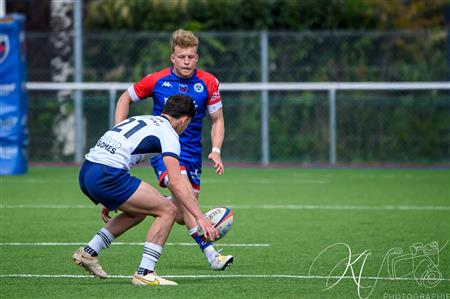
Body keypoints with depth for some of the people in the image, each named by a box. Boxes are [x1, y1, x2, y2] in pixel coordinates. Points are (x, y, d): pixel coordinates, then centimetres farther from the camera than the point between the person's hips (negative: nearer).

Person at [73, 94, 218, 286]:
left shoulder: (141, 120, 27)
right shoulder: (168, 132, 1)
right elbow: (175, 182, -10)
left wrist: (109, 201, 40)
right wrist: (199, 217, -11)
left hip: (86, 173, 9)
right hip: (107, 176, -9)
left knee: (138, 212, 27)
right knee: (167, 210, -1)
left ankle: (88, 253, 25)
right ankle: (145, 274, -4)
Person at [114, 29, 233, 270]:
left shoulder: (208, 83, -3)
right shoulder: (156, 80, -7)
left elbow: (217, 120, 8)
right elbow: (125, 98, 9)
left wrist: (216, 151, -7)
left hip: (191, 153, 4)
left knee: (183, 215, 3)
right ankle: (210, 254, -33)